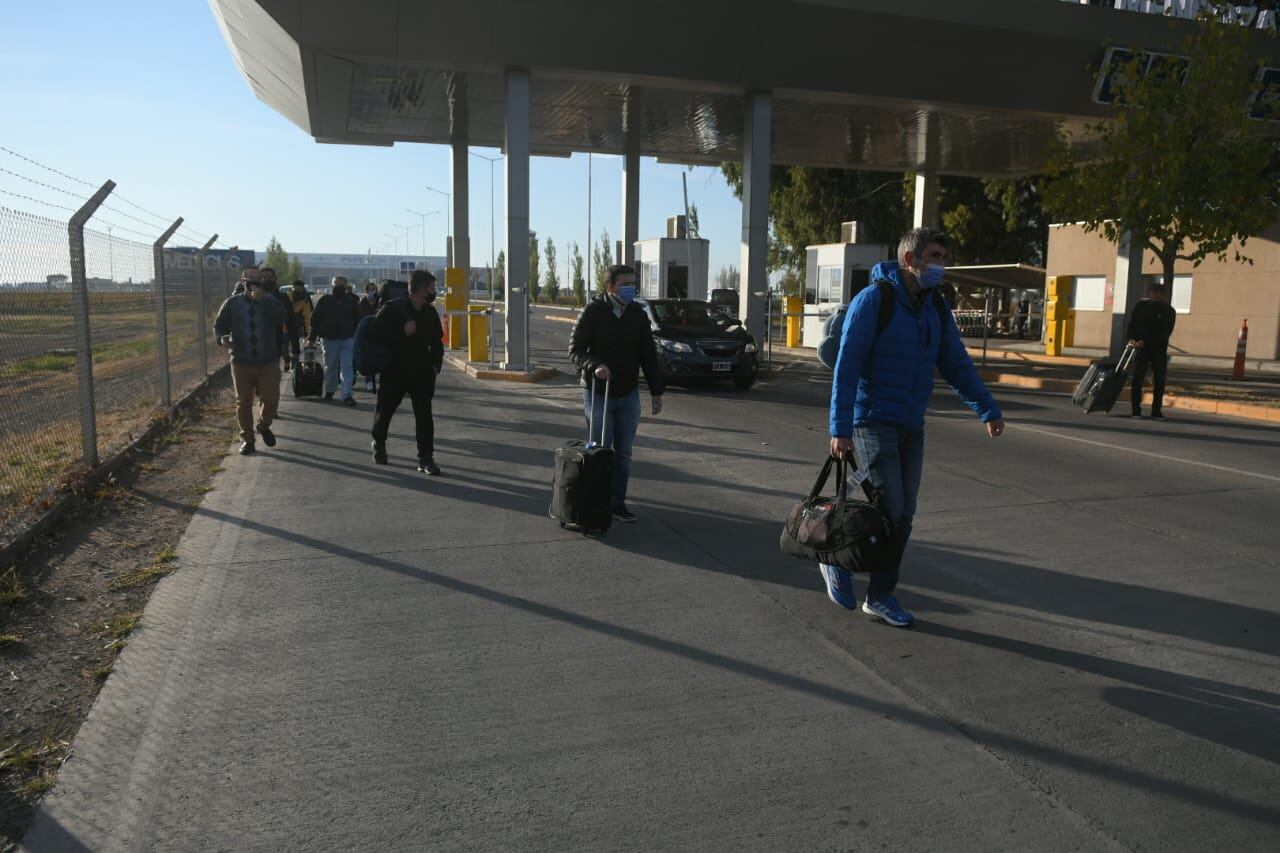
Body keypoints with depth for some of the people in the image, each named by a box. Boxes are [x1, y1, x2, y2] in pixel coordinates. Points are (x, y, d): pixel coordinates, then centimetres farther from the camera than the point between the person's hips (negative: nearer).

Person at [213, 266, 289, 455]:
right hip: (241, 363, 1)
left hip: (268, 362, 0)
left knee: (271, 399, -2)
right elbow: (219, 325, 8)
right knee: (243, 402, 4)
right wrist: (221, 338, -14)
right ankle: (247, 439, 17)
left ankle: (263, 426, 28)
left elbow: (280, 318, -18)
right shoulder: (232, 304, 5)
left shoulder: (270, 302, 3)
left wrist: (262, 299, -26)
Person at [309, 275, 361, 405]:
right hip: (329, 339, 0)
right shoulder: (324, 300, 2)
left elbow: (357, 320, 10)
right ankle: (329, 391, 29)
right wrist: (312, 336, -4)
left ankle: (347, 395, -9)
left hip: (348, 339, 0)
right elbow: (315, 319, 2)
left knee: (347, 367, -7)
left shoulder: (351, 301, 6)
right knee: (330, 366, 11)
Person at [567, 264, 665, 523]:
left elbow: (648, 355, 8)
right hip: (597, 393, -4)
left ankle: (617, 502, 18)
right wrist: (594, 366, -29)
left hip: (629, 395, 4)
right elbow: (575, 349, -10)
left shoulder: (638, 314, 5)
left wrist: (656, 391, 4)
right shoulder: (593, 312, -8)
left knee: (624, 453, 7)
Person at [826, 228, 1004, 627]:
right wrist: (840, 429, -20)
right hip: (874, 422, -7)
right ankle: (838, 561, 12)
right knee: (888, 508, -13)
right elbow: (846, 366, -15)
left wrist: (988, 409, 4)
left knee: (903, 516, 6)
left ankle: (880, 596, 19)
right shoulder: (873, 300, -11)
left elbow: (957, 365, 14)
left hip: (912, 428, 7)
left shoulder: (936, 309, 10)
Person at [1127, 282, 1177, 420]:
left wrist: (1145, 342, -21)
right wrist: (1131, 338, -13)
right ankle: (1136, 410, -3)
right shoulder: (1141, 305, 2)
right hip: (1141, 348, 0)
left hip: (1159, 350, 0)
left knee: (1159, 381, 0)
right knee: (1137, 379, -7)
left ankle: (1156, 411, 8)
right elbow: (1132, 323, 5)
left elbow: (1164, 333, -12)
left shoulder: (1169, 311, -5)